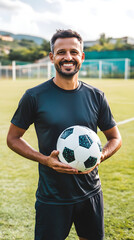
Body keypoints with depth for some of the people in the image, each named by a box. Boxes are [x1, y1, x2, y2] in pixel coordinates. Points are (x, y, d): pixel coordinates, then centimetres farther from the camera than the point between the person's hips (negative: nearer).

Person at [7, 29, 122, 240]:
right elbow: (13, 138, -2)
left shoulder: (96, 96, -1)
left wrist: (100, 157, -13)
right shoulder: (34, 97, -10)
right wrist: (45, 159, -17)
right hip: (52, 197, -3)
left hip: (91, 194, 3)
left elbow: (115, 138, 8)